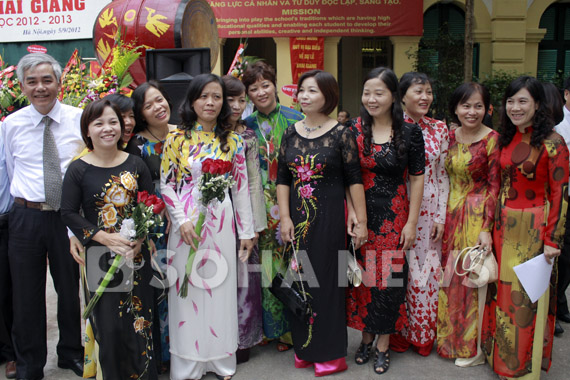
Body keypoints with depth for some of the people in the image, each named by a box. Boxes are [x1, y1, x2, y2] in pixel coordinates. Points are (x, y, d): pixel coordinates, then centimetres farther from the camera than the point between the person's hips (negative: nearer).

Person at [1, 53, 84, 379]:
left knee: (71, 289, 14)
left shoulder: (80, 119, -3)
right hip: (26, 216, 1)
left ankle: (71, 354, 38)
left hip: (68, 215, -1)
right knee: (27, 294, 10)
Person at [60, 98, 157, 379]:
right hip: (100, 258, -1)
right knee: (109, 325, 3)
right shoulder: (78, 169, -3)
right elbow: (69, 213, -3)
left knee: (140, 321, 9)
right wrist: (106, 238, -14)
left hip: (137, 255, 2)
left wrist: (140, 239, -11)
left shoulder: (135, 165, 3)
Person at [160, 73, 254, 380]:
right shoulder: (177, 138, 0)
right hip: (187, 223, -2)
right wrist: (182, 220, -12)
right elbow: (166, 184, 0)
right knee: (188, 290, 4)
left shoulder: (232, 140, 6)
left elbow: (241, 186, 7)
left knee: (221, 290, 8)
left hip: (222, 224, 2)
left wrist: (247, 231, 6)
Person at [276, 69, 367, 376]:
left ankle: (330, 353, 19)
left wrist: (361, 220, -8)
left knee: (326, 279, 3)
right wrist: (285, 218, -1)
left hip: (329, 216, -4)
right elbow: (282, 178, 6)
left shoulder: (340, 133, -5)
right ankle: (304, 347, 28)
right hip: (297, 216, 4)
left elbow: (354, 179, -6)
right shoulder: (291, 133, 6)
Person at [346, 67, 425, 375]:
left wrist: (411, 222, -5)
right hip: (359, 213, 2)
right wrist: (350, 214, -4)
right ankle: (366, 335, 30)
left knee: (388, 275, 4)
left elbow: (416, 179, -2)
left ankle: (383, 343, 22)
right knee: (362, 273, 9)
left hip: (393, 216, -2)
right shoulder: (354, 130, 0)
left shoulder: (410, 132, -5)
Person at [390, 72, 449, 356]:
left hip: (429, 211, 3)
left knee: (427, 273, 7)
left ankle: (423, 335, 24)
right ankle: (398, 333, 23)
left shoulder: (439, 129, 6)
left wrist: (441, 216, 1)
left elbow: (442, 174, 7)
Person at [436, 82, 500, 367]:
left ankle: (474, 346, 22)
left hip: (477, 216, -5)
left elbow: (494, 186, -12)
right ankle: (450, 339, 31)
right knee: (449, 277, 13)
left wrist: (486, 228, -17)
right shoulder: (450, 136, 6)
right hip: (450, 214, 5)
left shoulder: (491, 139, -10)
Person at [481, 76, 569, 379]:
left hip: (534, 228, -6)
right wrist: (489, 227, 9)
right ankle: (501, 354, 32)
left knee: (529, 295, 5)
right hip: (504, 226, 6)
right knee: (503, 291, 14)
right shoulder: (505, 140, 7)